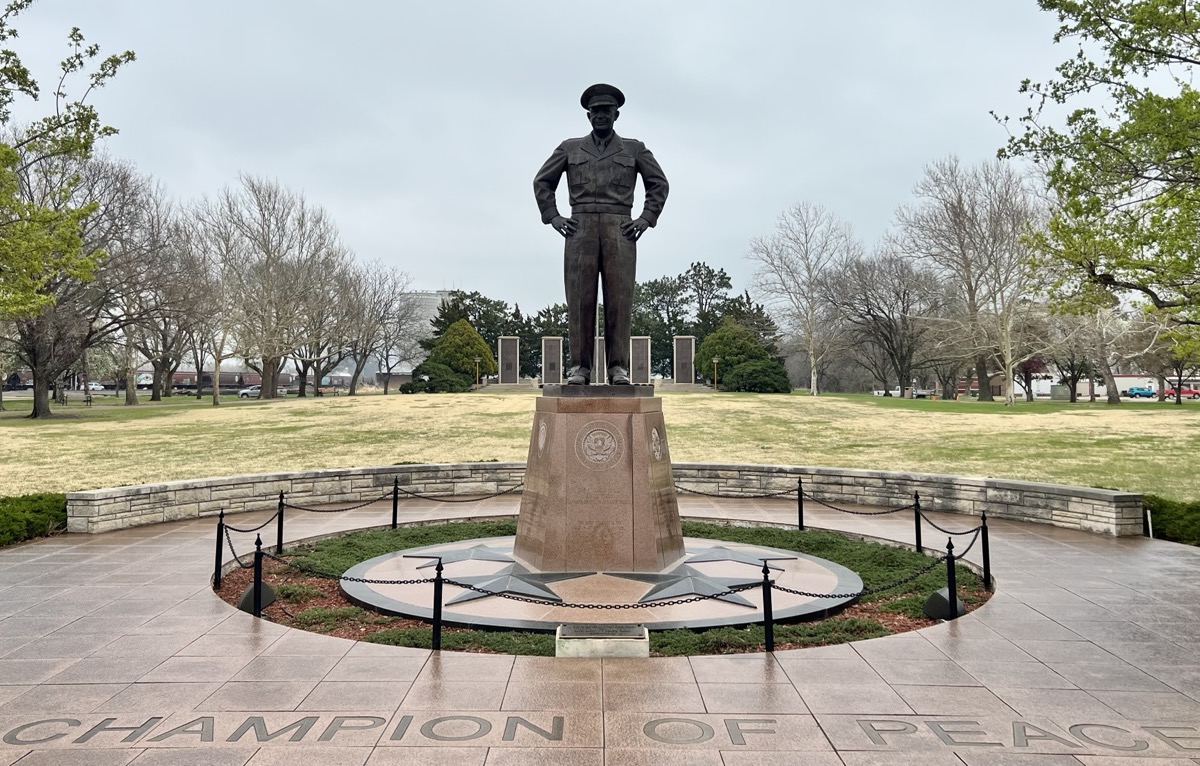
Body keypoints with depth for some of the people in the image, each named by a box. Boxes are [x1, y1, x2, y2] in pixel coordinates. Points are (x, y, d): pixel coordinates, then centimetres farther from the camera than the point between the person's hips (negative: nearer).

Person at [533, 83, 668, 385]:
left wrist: (646, 219, 1)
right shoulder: (570, 148, 15)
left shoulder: (634, 149, 14)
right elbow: (542, 182, 18)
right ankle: (580, 368, -6)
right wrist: (553, 217, 4)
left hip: (620, 231, 0)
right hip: (581, 229, 1)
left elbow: (659, 183, 15)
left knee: (619, 298, -8)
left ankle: (618, 368, -7)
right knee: (580, 298, -7)